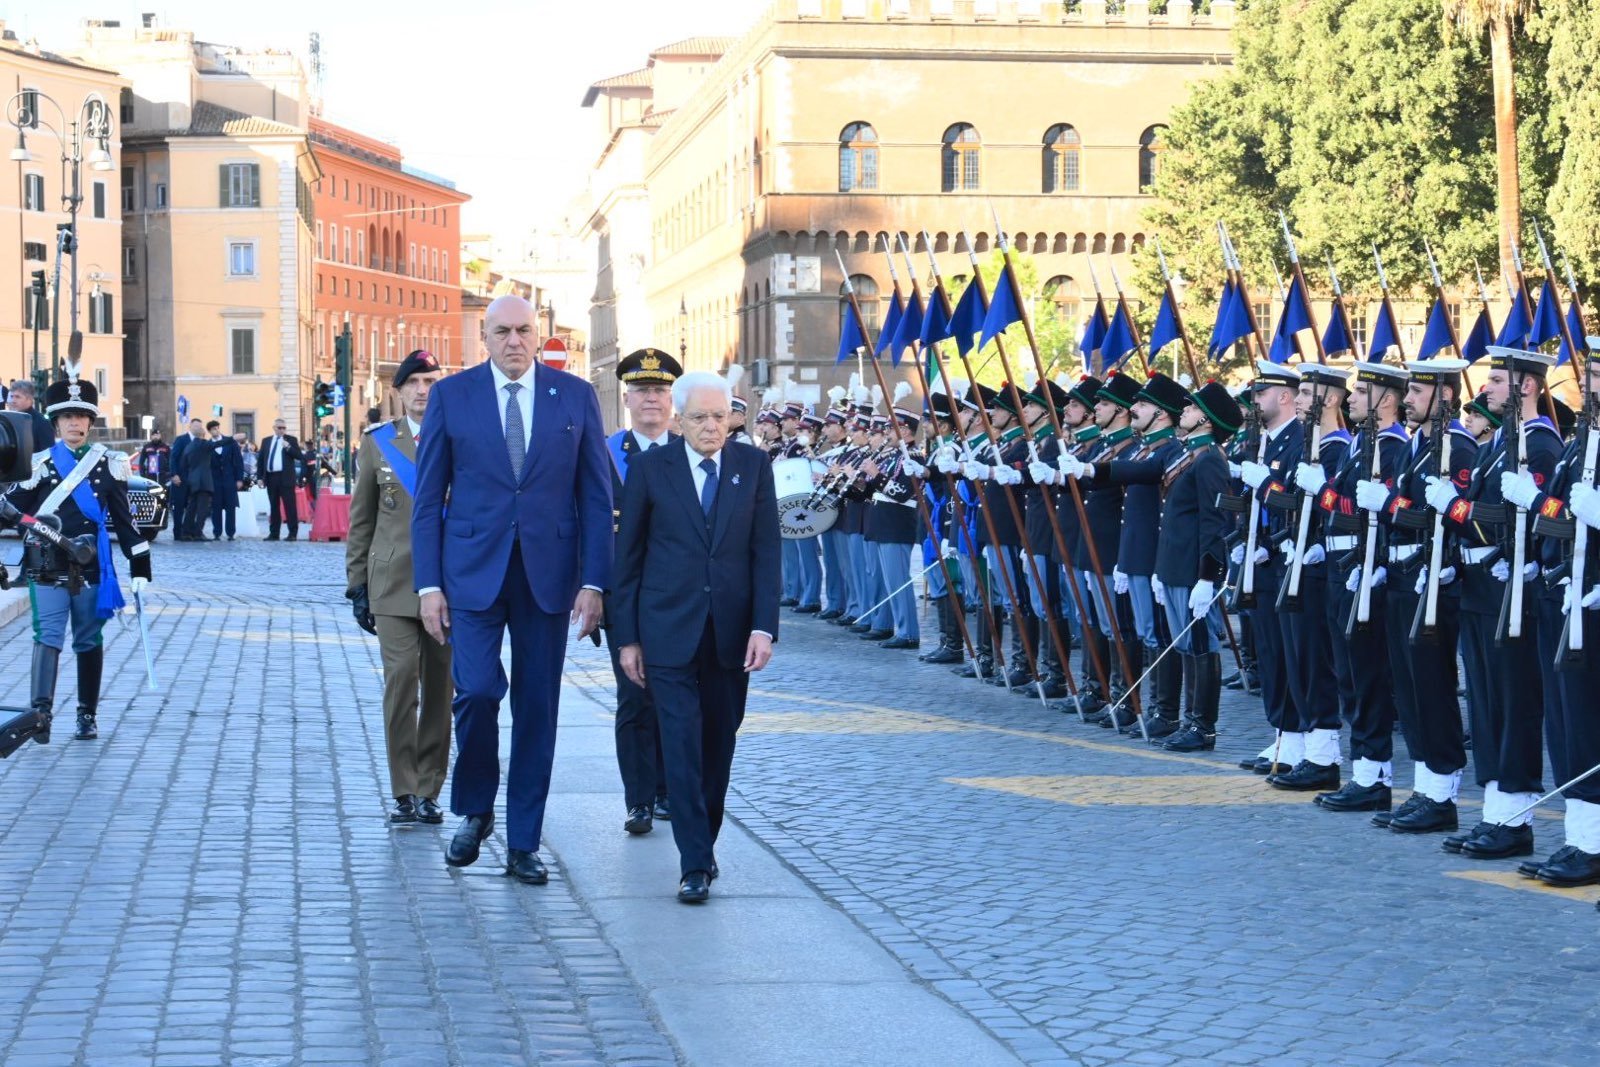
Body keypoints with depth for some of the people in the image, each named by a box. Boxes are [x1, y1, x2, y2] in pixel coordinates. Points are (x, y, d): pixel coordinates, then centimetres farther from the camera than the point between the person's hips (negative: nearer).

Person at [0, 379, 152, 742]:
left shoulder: (109, 464, 5)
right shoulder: (40, 464, 1)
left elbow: (123, 518, 7)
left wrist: (140, 567, 4)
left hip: (91, 566, 2)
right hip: (47, 568, -2)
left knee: (88, 641, 9)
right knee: (48, 636, -12)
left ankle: (87, 715, 17)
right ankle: (41, 712, -23)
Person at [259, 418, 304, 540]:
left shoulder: (291, 440, 6)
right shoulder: (266, 441, 15)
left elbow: (299, 456, -3)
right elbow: (260, 459, 14)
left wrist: (288, 447, -18)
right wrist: (260, 477, 7)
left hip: (285, 477, -4)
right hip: (270, 477, 4)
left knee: (289, 505, -6)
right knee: (274, 506, 8)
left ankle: (293, 533, -4)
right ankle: (274, 533, 12)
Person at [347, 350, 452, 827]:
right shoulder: (378, 443, 8)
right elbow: (361, 519, 12)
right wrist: (358, 584, 7)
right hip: (393, 585, 0)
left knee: (440, 689, 4)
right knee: (401, 680, -11)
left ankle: (428, 791, 14)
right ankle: (404, 792, -4)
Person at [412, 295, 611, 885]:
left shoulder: (576, 396, 5)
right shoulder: (452, 395, 3)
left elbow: (595, 496, 5)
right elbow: (428, 498, 4)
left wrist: (594, 581, -4)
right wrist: (428, 584, -3)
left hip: (547, 572, 1)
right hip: (473, 570, -1)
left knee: (537, 707, 4)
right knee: (477, 688, -15)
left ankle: (523, 844, 14)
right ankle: (474, 809, 11)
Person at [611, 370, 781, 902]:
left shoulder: (753, 466, 4)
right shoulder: (652, 468, 0)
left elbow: (766, 552, 2)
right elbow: (628, 556, 4)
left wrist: (764, 626, -7)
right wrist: (627, 636, 1)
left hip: (731, 632, 2)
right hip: (669, 631, -2)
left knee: (719, 744, 9)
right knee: (682, 745, -8)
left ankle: (704, 841, 25)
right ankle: (695, 863, -8)